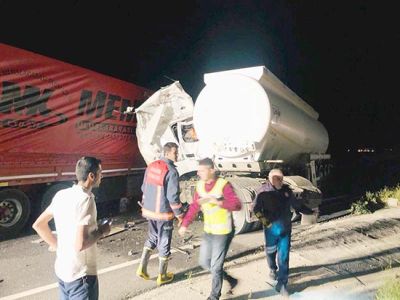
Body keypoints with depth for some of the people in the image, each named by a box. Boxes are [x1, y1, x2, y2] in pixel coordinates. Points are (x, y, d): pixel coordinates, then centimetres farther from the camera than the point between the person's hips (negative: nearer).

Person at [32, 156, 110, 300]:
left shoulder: (61, 195, 1)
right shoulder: (85, 200, -23)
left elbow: (38, 225, 11)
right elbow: (80, 244, -28)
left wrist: (58, 246, 13)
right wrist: (101, 231, -12)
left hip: (62, 270, 8)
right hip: (81, 274, -8)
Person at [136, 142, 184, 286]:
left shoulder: (151, 166, 3)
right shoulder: (172, 171, -20)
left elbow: (144, 189, 10)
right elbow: (173, 197, -21)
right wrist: (180, 215, -9)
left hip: (149, 210, 7)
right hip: (164, 213, -7)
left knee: (152, 238, 26)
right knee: (164, 243, 10)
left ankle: (142, 268, 25)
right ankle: (162, 276, 25)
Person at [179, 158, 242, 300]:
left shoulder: (224, 185, -22)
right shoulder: (200, 185, -2)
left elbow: (237, 205, -32)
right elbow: (194, 207, 8)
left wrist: (216, 201, -41)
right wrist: (185, 224, 7)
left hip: (223, 233, -7)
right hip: (208, 232, 7)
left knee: (216, 267, 4)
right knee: (204, 263, 18)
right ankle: (230, 279, 39)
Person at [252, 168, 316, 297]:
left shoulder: (286, 190, -1)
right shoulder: (264, 191, -11)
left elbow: (297, 205, 10)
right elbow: (255, 208, -4)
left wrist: (311, 212, 10)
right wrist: (262, 218, -16)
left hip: (285, 228, 2)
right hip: (271, 228, -2)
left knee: (284, 256, 0)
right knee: (271, 251, 18)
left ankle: (282, 284, 11)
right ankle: (273, 269, 48)